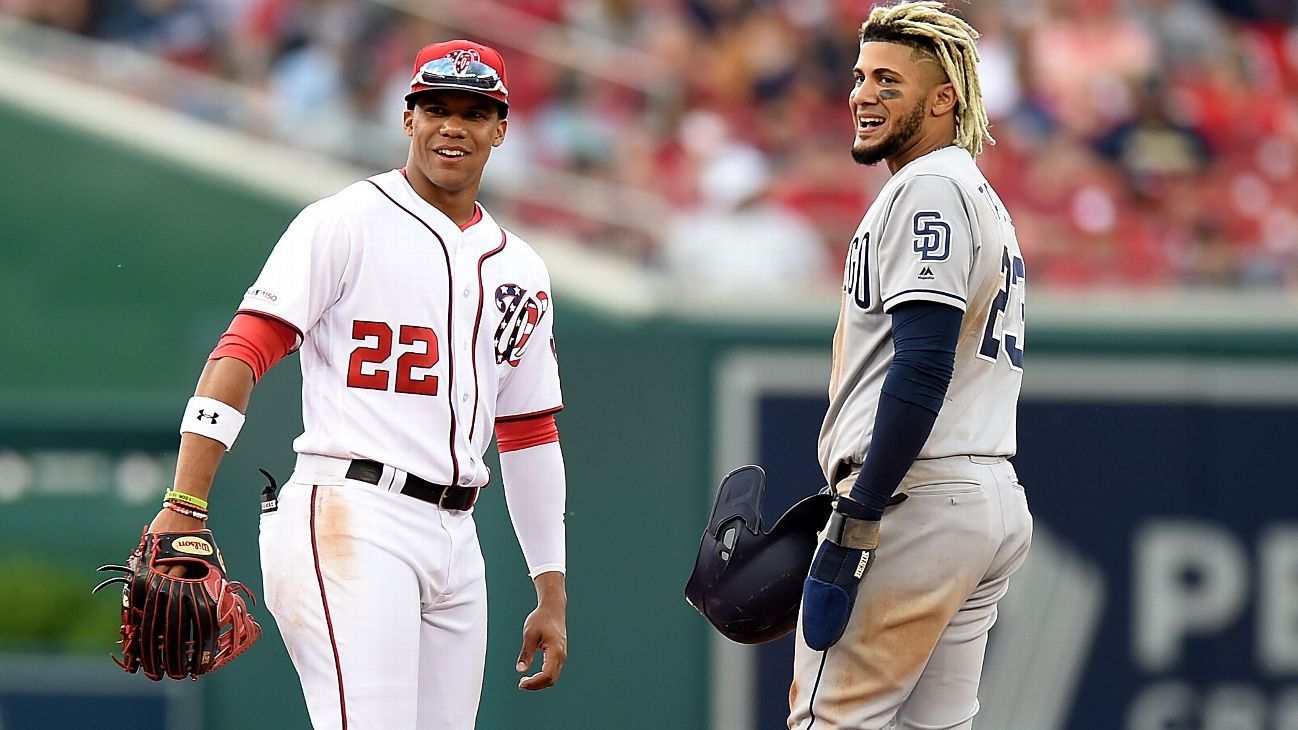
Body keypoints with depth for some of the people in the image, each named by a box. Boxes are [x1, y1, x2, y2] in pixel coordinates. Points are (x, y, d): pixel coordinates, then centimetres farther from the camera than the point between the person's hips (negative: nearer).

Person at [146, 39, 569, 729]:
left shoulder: (519, 268, 19)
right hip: (348, 518, -7)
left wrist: (552, 596, 20)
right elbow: (243, 350, -9)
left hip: (455, 540, 7)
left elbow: (530, 437, 23)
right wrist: (183, 507, -20)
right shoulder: (346, 224, -1)